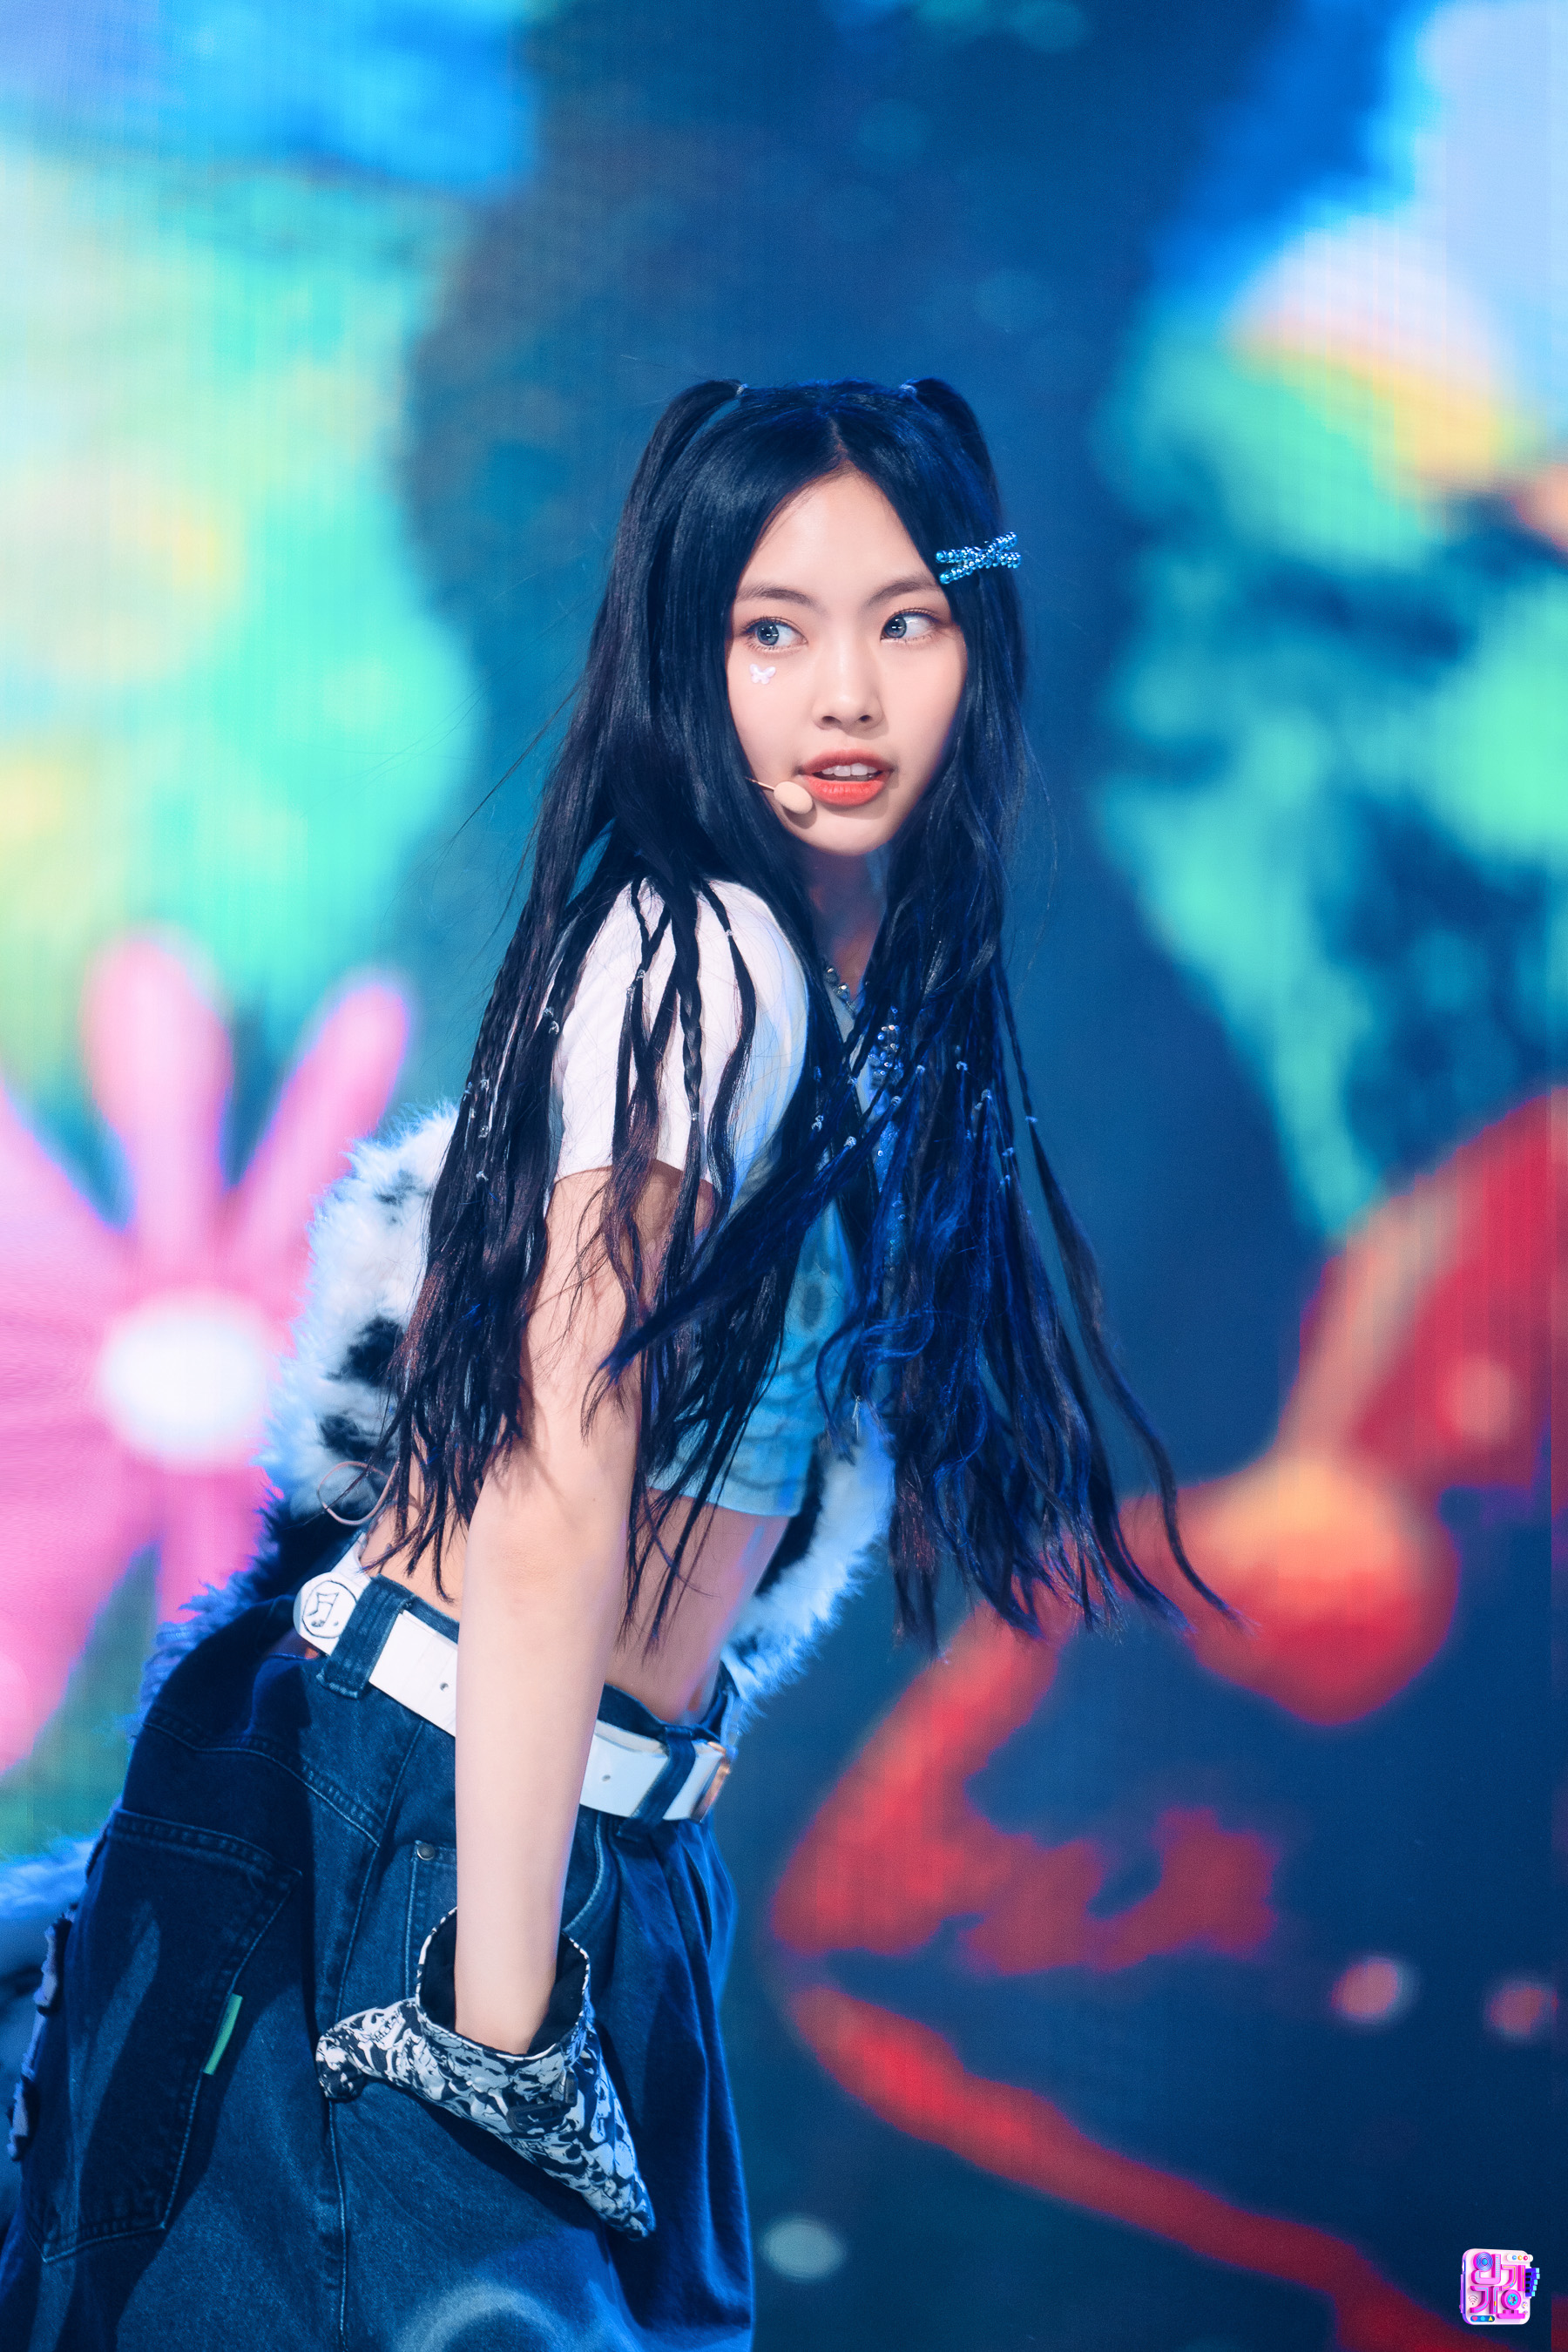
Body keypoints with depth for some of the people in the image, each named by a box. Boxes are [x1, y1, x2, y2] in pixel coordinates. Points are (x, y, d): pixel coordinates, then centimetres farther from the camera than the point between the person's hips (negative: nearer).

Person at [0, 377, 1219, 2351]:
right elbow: (549, 1503, -22)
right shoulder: (700, 958, -16)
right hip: (414, 1819, -9)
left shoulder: (890, 1023, 12)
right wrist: (496, 2017, -24)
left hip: (615, 1852, 9)